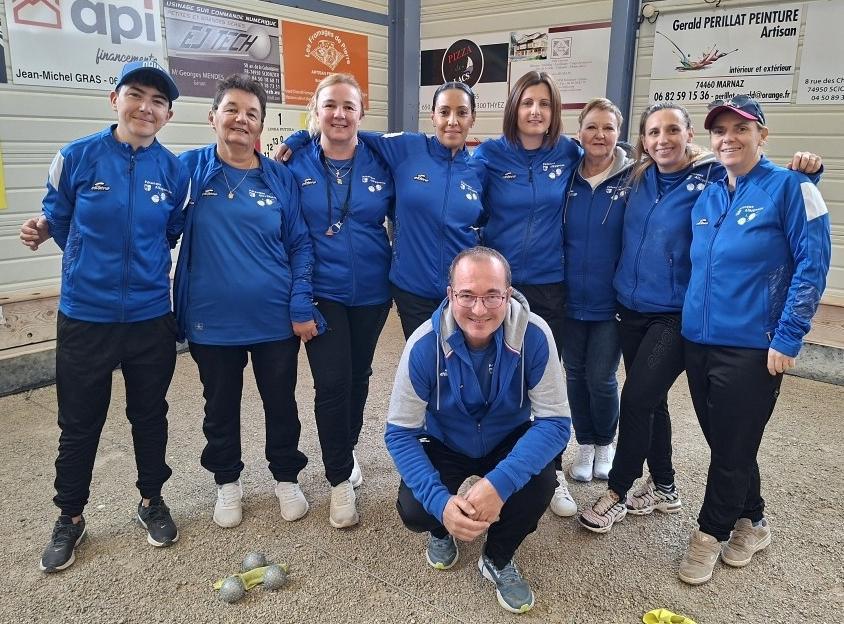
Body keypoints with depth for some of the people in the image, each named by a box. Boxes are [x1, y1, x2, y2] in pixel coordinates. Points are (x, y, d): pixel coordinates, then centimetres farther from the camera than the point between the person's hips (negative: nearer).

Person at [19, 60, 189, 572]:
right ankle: (71, 516, 33)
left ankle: (152, 500, 38)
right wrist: (42, 230, -13)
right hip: (85, 317, -1)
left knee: (150, 415, 16)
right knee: (79, 424, 11)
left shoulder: (174, 171, -3)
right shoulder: (77, 157, -7)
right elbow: (59, 217, 5)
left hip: (151, 317, 1)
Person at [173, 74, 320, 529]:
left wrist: (302, 308, -6)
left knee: (281, 402, 14)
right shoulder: (188, 168, -3)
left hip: (275, 318, 1)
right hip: (212, 320, 0)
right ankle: (227, 482, 39)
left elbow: (300, 246, 0)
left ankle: (286, 478, 37)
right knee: (221, 405, 16)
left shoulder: (280, 179, -1)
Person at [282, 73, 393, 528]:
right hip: (321, 291, -2)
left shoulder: (380, 162, -1)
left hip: (371, 291, 2)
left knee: (358, 377, 15)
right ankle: (340, 479, 14)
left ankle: (347, 449, 40)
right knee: (332, 382, -6)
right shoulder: (296, 164, -4)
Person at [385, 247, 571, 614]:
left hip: (510, 442, 0)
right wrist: (441, 502, -37)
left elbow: (555, 421, -25)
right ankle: (441, 532, 18)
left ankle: (498, 559, 4)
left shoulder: (533, 335, -28)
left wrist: (499, 483, -40)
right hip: (445, 445, 0)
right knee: (414, 510, -24)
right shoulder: (424, 345, -27)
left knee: (540, 483, -29)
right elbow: (400, 433, -22)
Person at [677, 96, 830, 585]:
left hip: (753, 347, -6)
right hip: (699, 339, 6)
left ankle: (710, 533, 24)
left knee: (733, 447, 6)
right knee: (725, 442, 16)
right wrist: (690, 318, 13)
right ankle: (751, 523, 36)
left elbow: (813, 265, -10)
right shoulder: (707, 197, 10)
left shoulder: (790, 187, -7)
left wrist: (787, 338, -15)